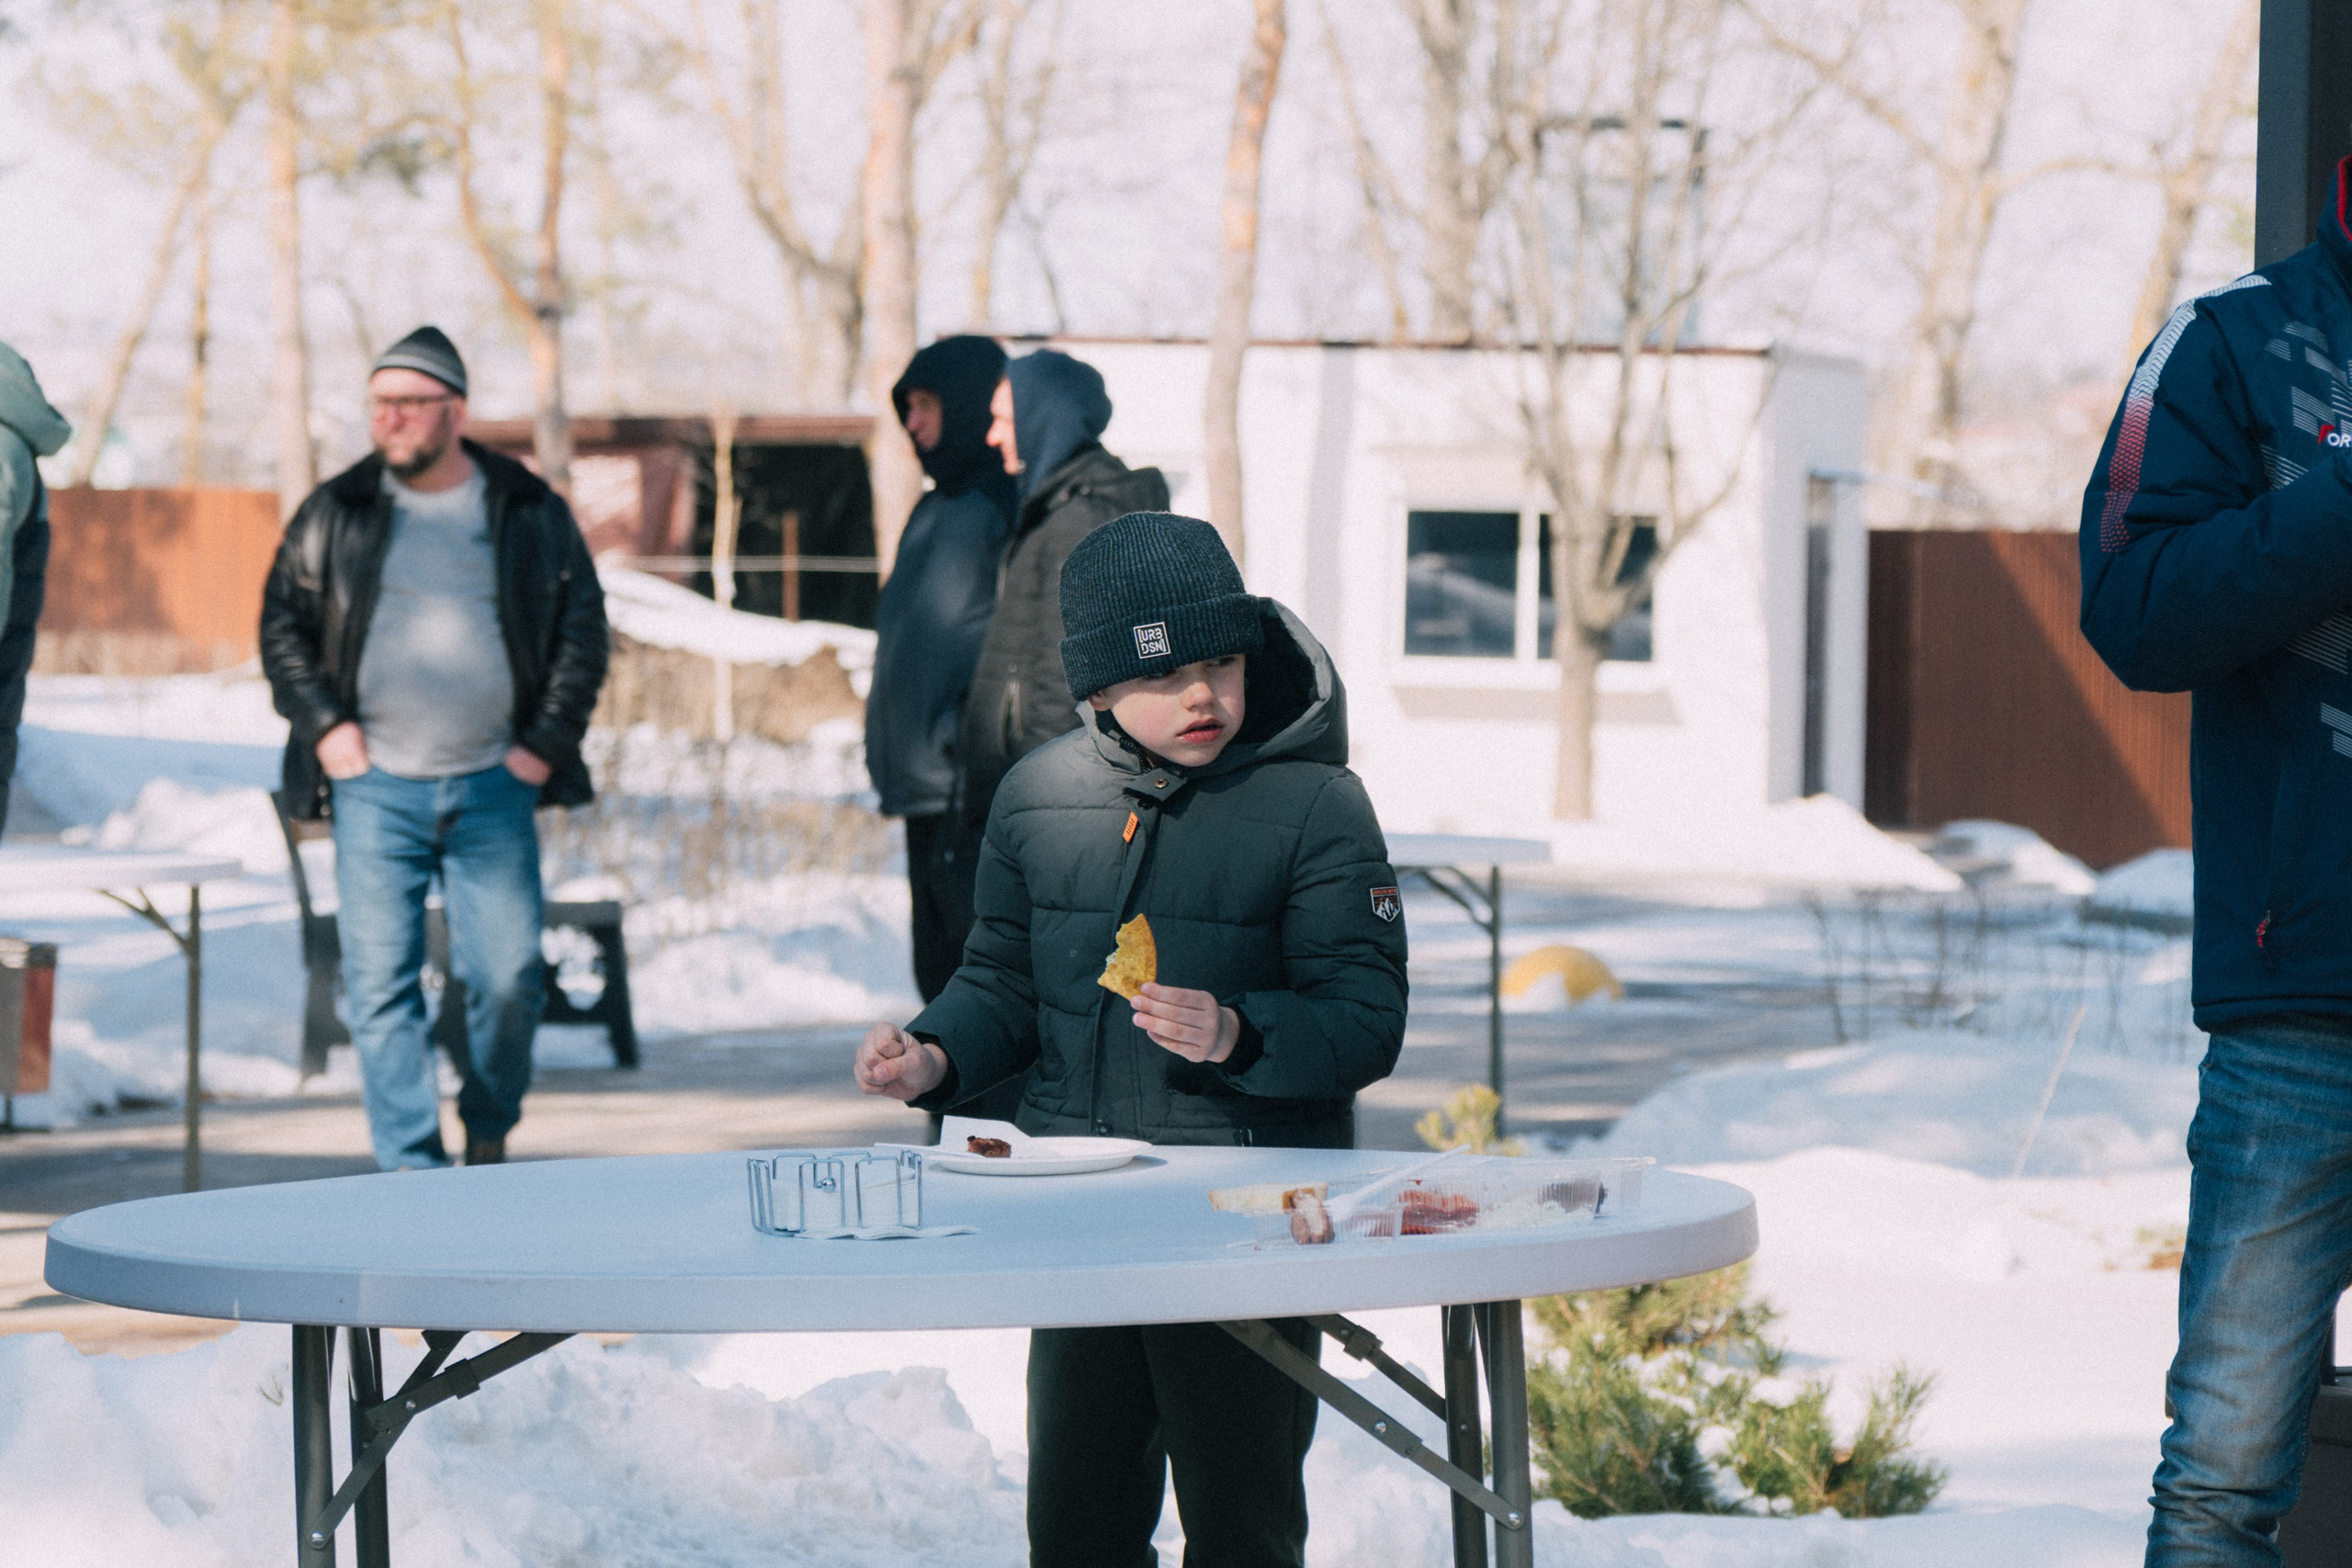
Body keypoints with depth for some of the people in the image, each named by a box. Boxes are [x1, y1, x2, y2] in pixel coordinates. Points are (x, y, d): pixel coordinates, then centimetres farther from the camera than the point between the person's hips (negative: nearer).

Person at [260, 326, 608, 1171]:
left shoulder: (530, 513, 5)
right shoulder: (334, 514, 6)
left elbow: (582, 629, 9)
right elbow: (282, 624, 10)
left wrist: (546, 741, 1)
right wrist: (323, 724, -3)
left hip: (493, 786, 0)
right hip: (374, 787, 0)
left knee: (510, 977, -2)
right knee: (381, 984, -4)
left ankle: (490, 1135, 22)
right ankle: (412, 1171, 0)